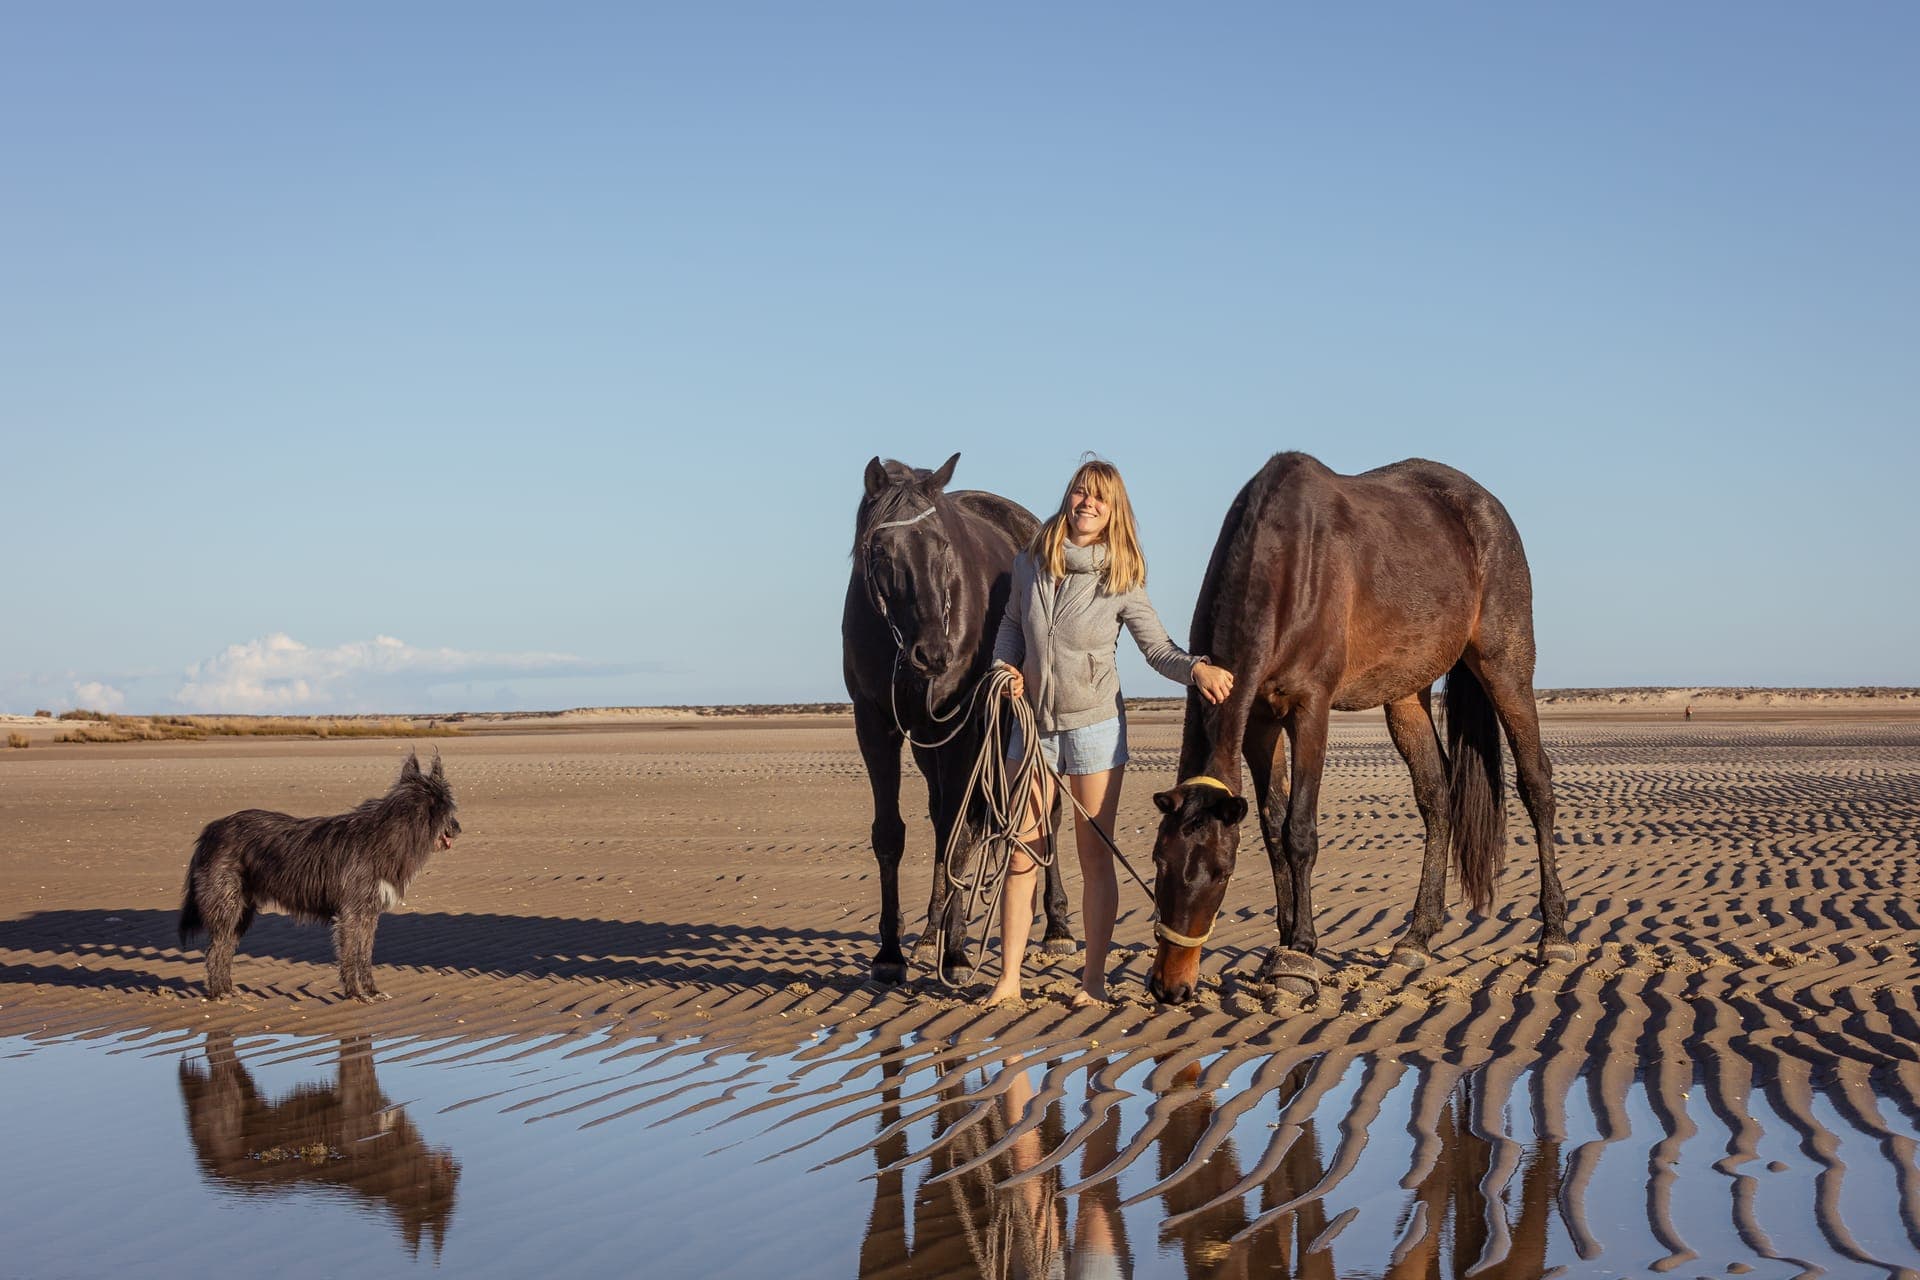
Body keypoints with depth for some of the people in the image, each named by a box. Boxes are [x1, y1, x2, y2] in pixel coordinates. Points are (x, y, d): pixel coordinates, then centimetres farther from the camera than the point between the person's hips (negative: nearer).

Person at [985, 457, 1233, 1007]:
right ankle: (1008, 979, 9)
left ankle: (1094, 978, 12)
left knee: (1095, 855, 3)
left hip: (1095, 725, -3)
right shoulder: (1030, 564, 1)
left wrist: (1196, 668, -23)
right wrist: (1006, 668, -3)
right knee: (1021, 854, 3)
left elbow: (1158, 647, -4)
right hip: (1034, 724, 3)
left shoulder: (1122, 580, -7)